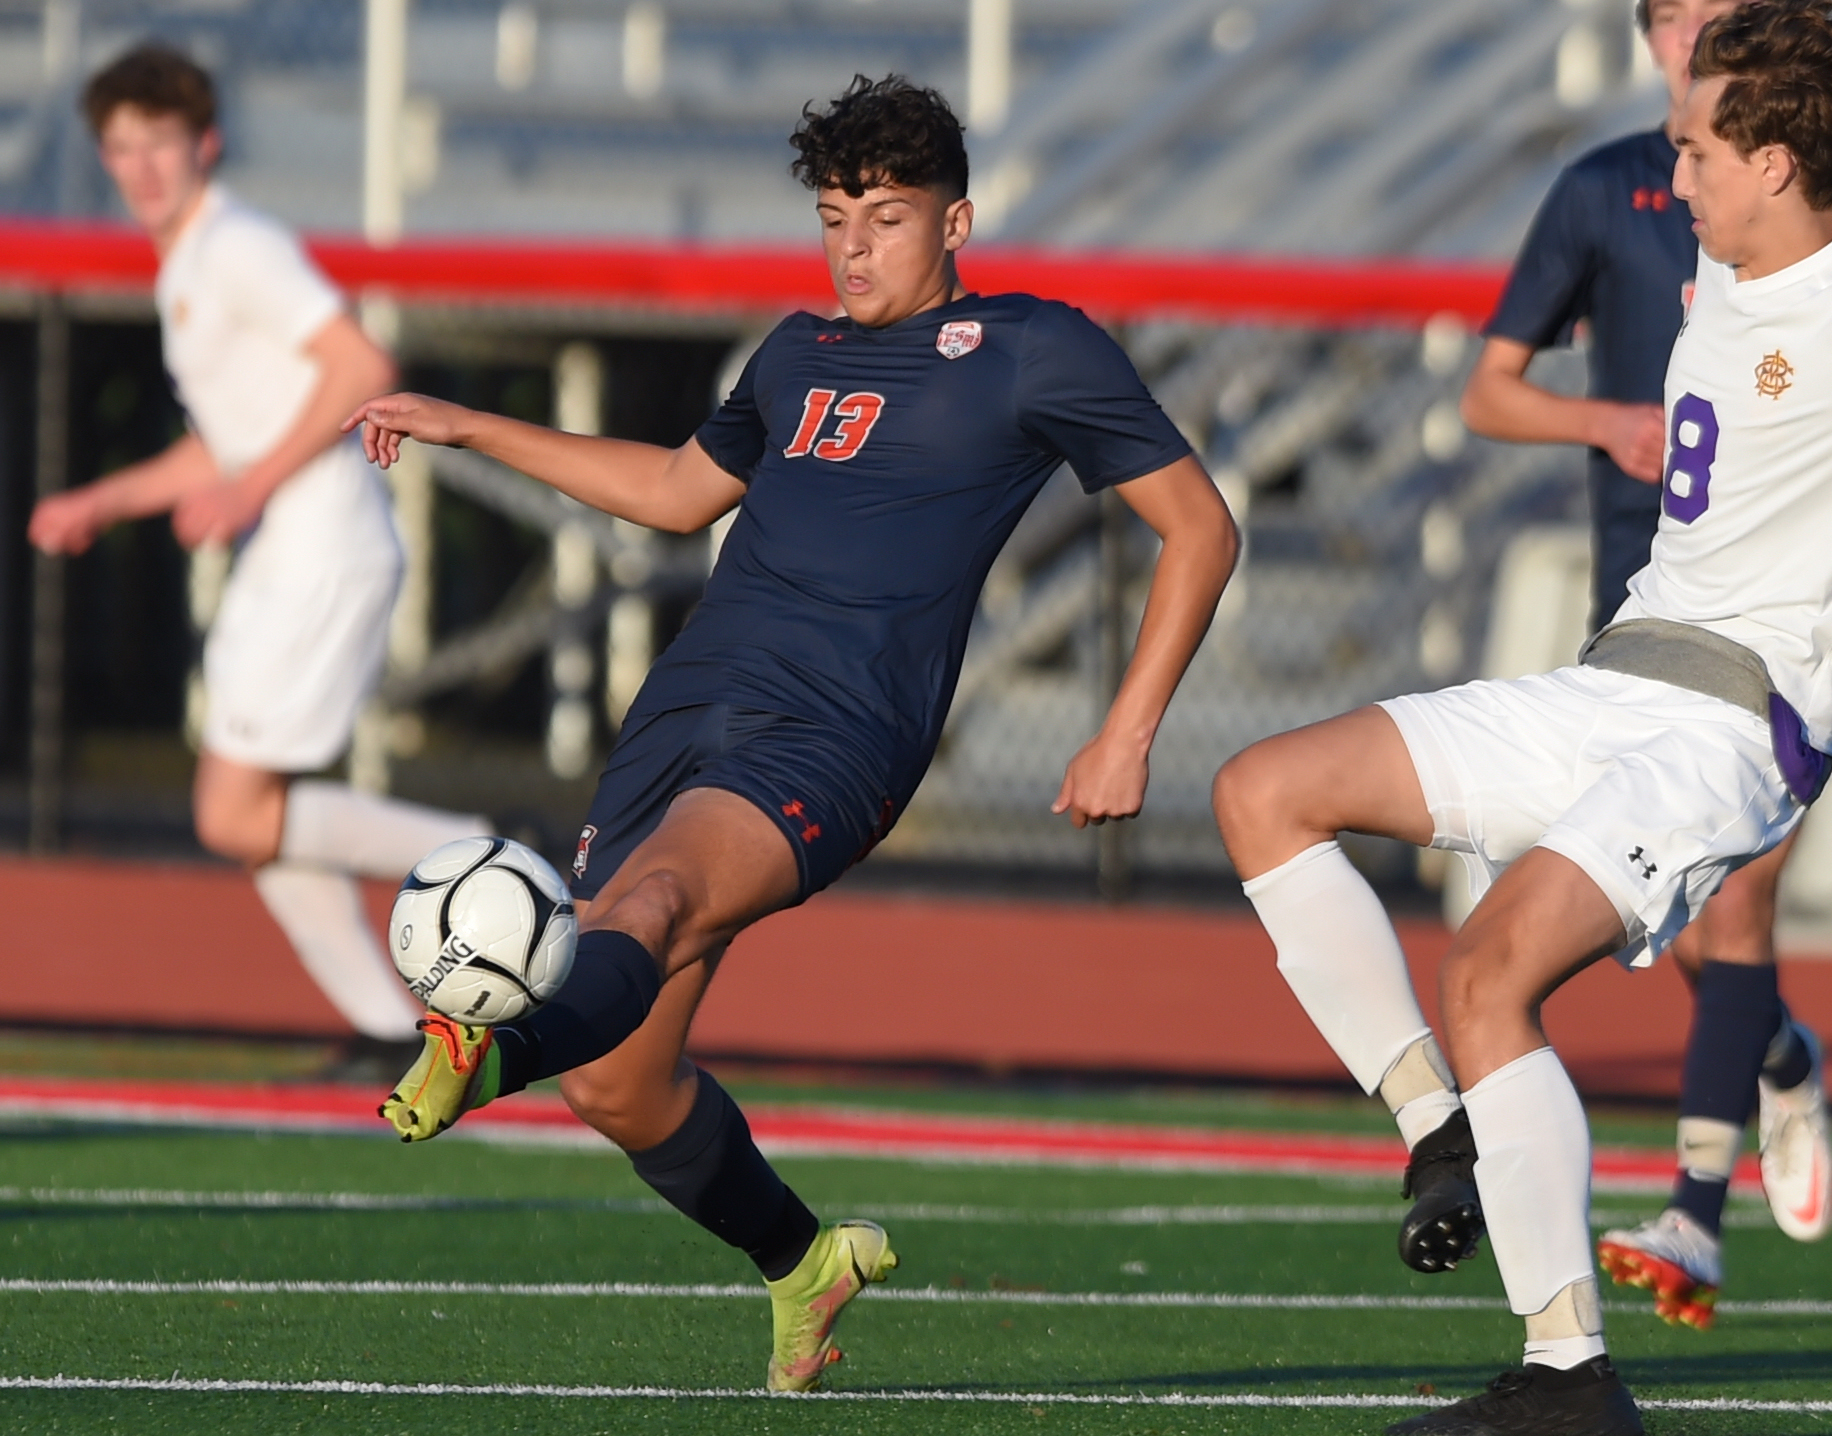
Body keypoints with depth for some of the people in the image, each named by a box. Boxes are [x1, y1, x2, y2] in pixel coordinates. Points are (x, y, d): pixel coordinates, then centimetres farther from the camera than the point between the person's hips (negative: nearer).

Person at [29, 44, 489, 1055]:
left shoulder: (239, 249, -11)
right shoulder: (183, 270, 19)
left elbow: (364, 368, -21)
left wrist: (249, 488, -22)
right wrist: (99, 504, 21)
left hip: (324, 549, -10)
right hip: (278, 562, 10)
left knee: (235, 819, -12)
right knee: (250, 821, 9)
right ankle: (389, 1028, 11)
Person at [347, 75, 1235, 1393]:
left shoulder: (1033, 351, 5)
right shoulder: (800, 355, 23)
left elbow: (1198, 525, 7)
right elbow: (682, 490, 39)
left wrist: (1127, 737, 0)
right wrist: (468, 429, 36)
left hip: (833, 741, -6)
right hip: (685, 713, 6)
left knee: (648, 905, -36)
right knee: (618, 1085, 1)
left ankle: (487, 1058, -66)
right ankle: (800, 1263, 27)